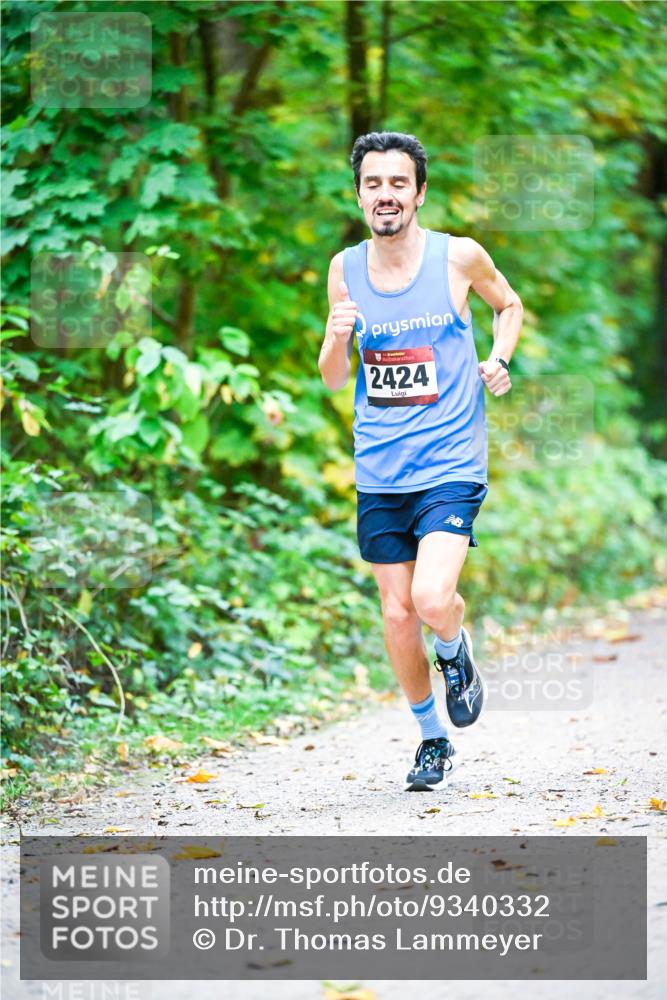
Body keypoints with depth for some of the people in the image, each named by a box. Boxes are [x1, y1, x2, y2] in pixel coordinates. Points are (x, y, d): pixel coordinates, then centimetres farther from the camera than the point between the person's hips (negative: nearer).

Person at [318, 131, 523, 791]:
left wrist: (498, 361, -2)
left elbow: (508, 304, 16)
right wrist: (338, 337, -12)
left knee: (432, 599, -21)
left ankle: (456, 652, 15)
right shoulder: (345, 269, 3)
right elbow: (333, 380, 9)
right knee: (397, 615, 6)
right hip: (379, 472, 3)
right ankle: (433, 740, 26)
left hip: (450, 464, -3)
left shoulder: (459, 257, -5)